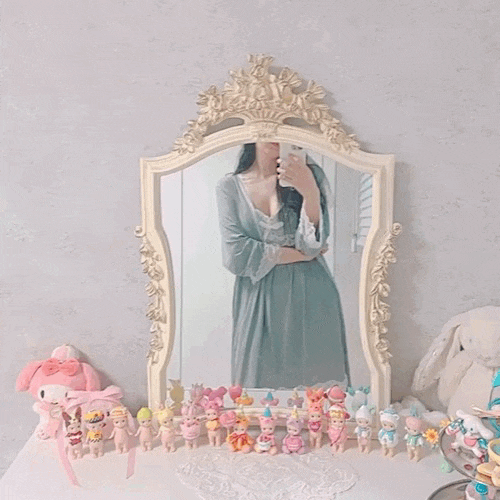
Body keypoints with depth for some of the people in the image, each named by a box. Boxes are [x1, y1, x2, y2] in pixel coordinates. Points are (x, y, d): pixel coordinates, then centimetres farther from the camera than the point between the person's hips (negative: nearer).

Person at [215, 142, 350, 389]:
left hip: (310, 302, 1)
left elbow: (312, 244, -8)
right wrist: (297, 254, -6)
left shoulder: (310, 176, 3)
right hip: (257, 305, 0)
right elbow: (235, 256, -8)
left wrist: (310, 193, -22)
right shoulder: (230, 186, 1)